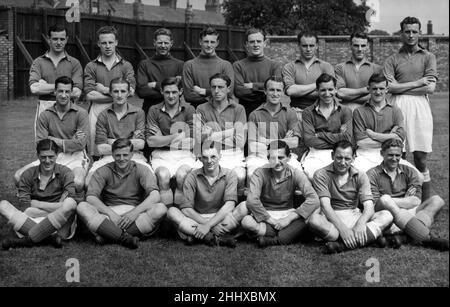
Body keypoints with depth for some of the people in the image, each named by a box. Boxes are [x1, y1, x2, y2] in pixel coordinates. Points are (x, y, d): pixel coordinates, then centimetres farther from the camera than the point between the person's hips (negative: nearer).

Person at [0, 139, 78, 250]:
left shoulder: (65, 172, 3)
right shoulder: (28, 174, 7)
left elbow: (71, 204, -12)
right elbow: (25, 207, -3)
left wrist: (37, 204, -11)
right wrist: (56, 207, -9)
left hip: (59, 225, -2)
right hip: (30, 222, 2)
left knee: (70, 203, -32)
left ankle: (27, 240, -25)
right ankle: (50, 238, -31)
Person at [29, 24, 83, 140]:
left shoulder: (74, 63, 7)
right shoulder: (38, 62, 9)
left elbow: (76, 93, -6)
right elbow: (34, 88, -7)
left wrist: (45, 87, -5)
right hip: (44, 109, 0)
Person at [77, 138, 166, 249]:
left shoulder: (141, 170, 3)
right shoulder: (103, 171, 5)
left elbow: (155, 196, -12)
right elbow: (90, 197, -8)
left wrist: (135, 212, -26)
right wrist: (111, 213, -23)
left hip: (136, 216, 0)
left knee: (161, 209, -28)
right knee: (82, 207, -25)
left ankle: (108, 236, -31)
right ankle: (126, 238, -38)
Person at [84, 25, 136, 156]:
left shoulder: (126, 65, 10)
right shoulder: (91, 66, 8)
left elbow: (130, 91, -3)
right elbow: (89, 95, -3)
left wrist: (105, 90, -3)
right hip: (97, 109, 0)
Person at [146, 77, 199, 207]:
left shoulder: (189, 110, 6)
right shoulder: (154, 111, 7)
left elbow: (193, 142, 0)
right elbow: (151, 141, -1)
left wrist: (163, 140, -2)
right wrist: (176, 136, -6)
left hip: (184, 154, 0)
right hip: (161, 154, 0)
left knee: (182, 176, -31)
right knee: (163, 176, -31)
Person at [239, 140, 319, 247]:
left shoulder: (296, 174, -9)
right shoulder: (260, 173, -12)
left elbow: (314, 200, -21)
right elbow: (252, 200, -26)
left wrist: (288, 219, -25)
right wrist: (271, 220, -25)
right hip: (265, 215, -1)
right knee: (245, 221, -34)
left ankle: (271, 240, -25)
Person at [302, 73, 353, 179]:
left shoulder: (345, 111, 12)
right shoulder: (309, 112, 10)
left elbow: (348, 138, -2)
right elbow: (309, 140, -4)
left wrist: (321, 134, -4)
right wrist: (337, 140, -5)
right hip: (316, 154, 0)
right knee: (312, 175, -34)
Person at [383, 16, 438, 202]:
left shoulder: (428, 57, 10)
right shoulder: (392, 60, 12)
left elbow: (430, 88, -2)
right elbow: (389, 87, -2)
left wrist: (401, 87, -1)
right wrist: (416, 83, -5)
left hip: (420, 105, 0)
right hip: (397, 107, 1)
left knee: (420, 159, 0)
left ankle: (426, 205, 7)